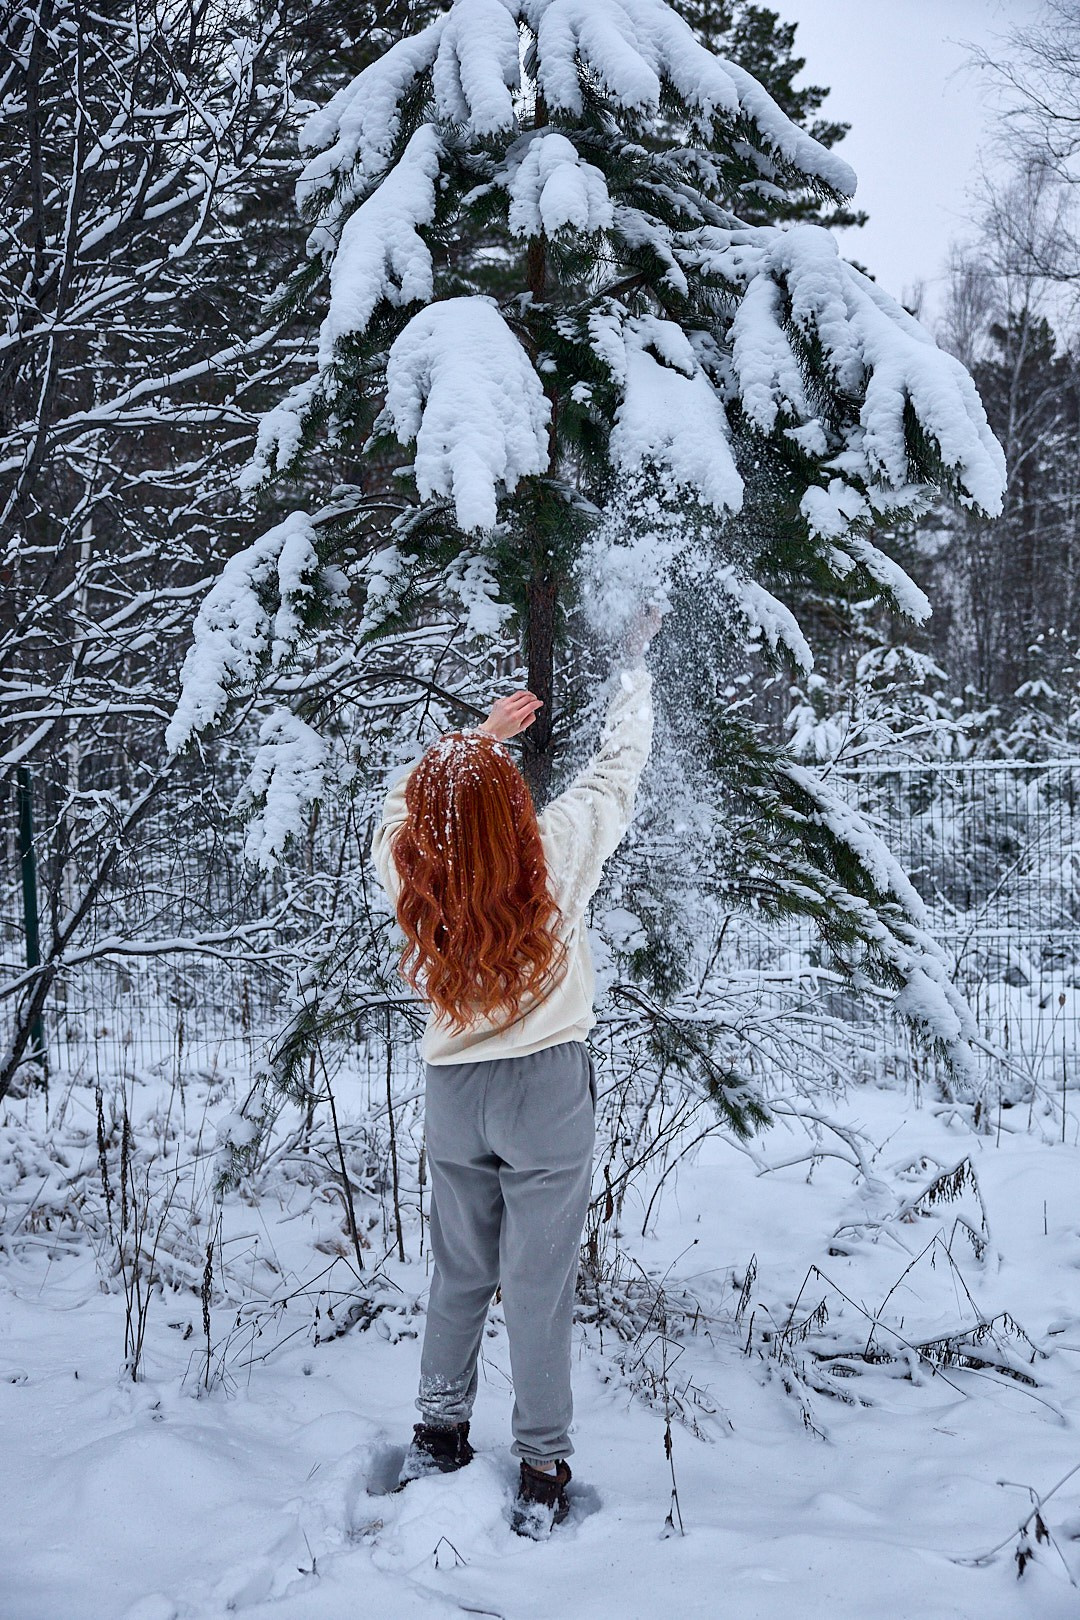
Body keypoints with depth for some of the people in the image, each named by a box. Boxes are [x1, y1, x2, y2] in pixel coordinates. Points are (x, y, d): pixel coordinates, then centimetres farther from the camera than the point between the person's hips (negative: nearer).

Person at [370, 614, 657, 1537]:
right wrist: (637, 662, 13)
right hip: (548, 1088, -3)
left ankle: (439, 1440, 28)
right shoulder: (556, 851, -17)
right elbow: (619, 767, -1)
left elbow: (411, 799, 13)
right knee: (538, 1285, 4)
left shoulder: (408, 867, -10)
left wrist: (480, 735, 22)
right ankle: (542, 1472, 13)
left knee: (459, 1273, 18)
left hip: (453, 1091, 3)